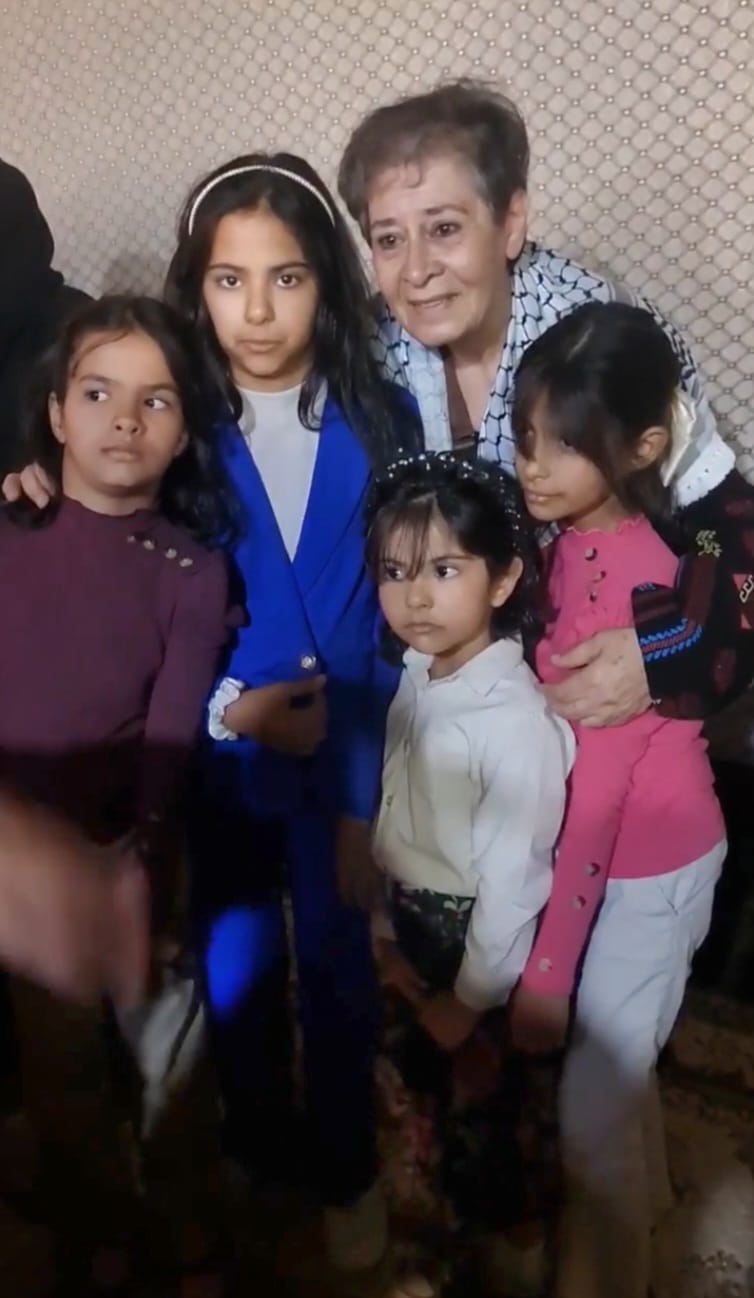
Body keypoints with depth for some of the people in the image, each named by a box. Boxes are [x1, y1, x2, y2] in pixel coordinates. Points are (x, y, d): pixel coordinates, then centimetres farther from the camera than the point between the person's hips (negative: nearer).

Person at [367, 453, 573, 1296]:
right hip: (416, 931, 8)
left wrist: (473, 999, -16)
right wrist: (386, 929, 8)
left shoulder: (517, 720, -29)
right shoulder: (414, 682, -5)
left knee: (484, 1109, 14)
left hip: (482, 942, -8)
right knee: (433, 1090, 26)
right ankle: (462, 1225, 54)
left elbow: (515, 878, -24)